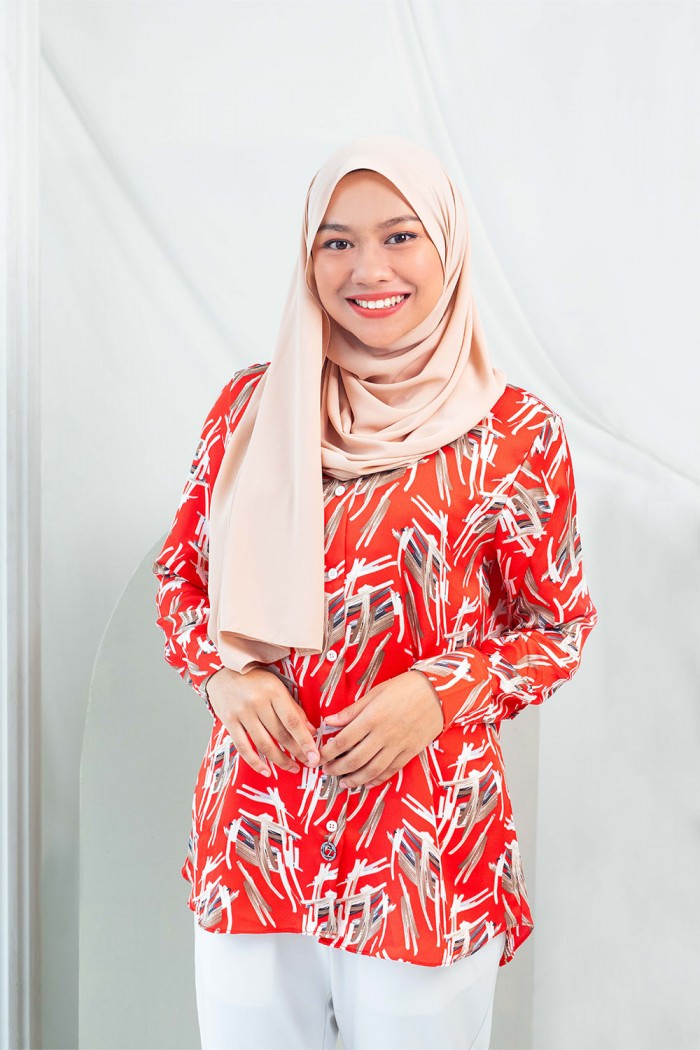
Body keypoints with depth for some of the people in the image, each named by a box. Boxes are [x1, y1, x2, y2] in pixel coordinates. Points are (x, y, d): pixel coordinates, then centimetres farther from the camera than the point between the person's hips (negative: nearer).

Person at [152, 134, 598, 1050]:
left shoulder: (516, 434, -8)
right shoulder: (252, 408, 1)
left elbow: (558, 626, 1)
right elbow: (181, 574, 10)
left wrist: (442, 696, -15)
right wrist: (225, 674, -9)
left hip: (425, 852, -2)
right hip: (251, 837, 3)